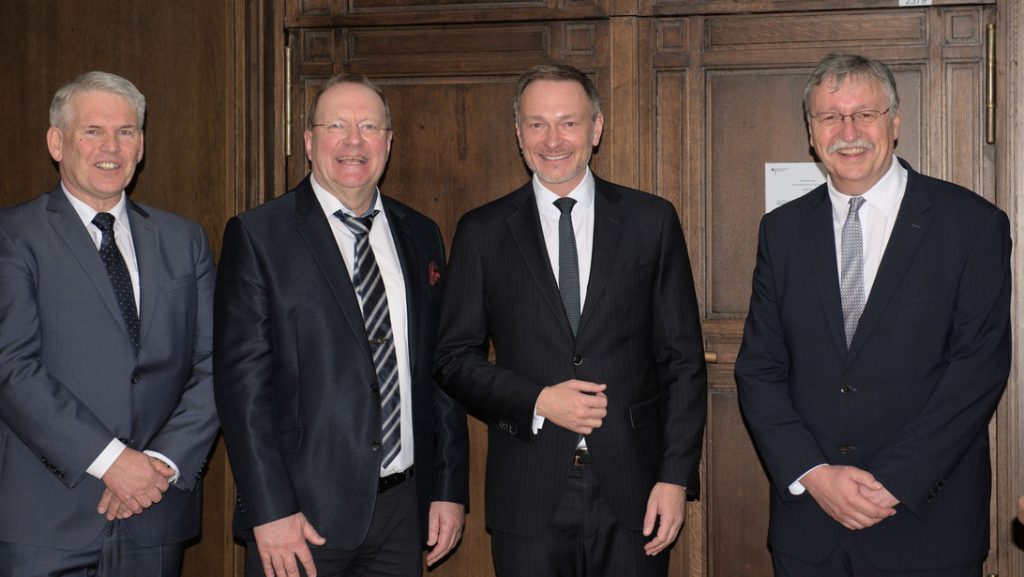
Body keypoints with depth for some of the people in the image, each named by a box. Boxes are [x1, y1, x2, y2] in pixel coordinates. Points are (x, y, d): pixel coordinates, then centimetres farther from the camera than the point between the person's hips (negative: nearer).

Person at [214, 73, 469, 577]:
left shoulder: (420, 236, 10)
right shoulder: (256, 236, -4)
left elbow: (442, 370, 12)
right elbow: (243, 381, -9)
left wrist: (451, 488, 7)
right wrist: (269, 512, -14)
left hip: (404, 510, 4)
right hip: (303, 515, -4)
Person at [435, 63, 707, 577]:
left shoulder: (652, 221, 3)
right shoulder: (482, 232, 4)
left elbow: (682, 360, 3)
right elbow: (456, 357, 5)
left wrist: (677, 476, -4)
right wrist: (537, 401, -11)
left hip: (631, 492, 0)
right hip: (528, 495, 0)